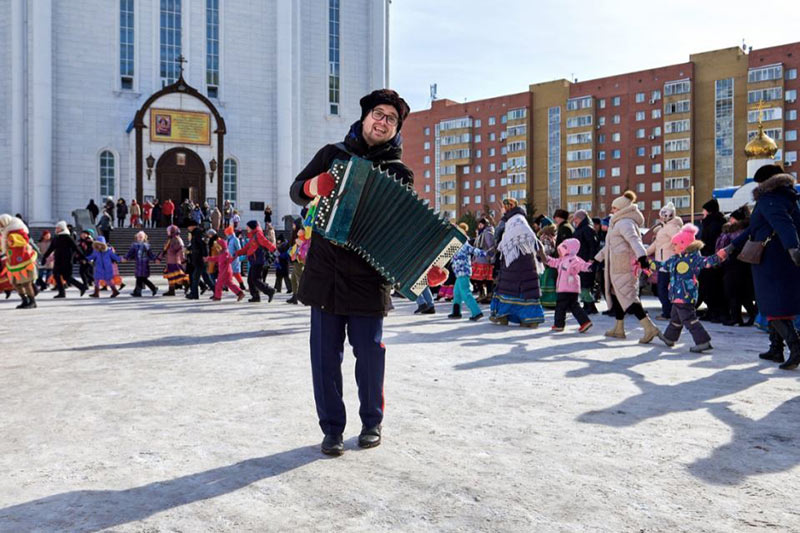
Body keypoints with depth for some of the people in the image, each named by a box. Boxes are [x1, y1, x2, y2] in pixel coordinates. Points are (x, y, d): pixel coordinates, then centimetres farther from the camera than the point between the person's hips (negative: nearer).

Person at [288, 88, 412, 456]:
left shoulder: (398, 172, 5)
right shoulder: (333, 154, 9)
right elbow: (296, 189, 15)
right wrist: (312, 187, -10)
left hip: (369, 275, -1)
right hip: (324, 271, 2)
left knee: (369, 352, 5)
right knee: (325, 353, 5)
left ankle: (372, 422, 25)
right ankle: (332, 428, 17)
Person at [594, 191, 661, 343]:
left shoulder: (625, 223, -12)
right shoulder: (619, 223, 22)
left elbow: (634, 240, -29)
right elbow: (609, 245, 32)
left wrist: (642, 256, -44)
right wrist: (597, 259, 36)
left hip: (622, 268, -10)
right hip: (617, 267, 10)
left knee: (627, 296, -12)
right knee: (617, 296, 16)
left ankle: (650, 328, -15)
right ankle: (618, 329, 25)